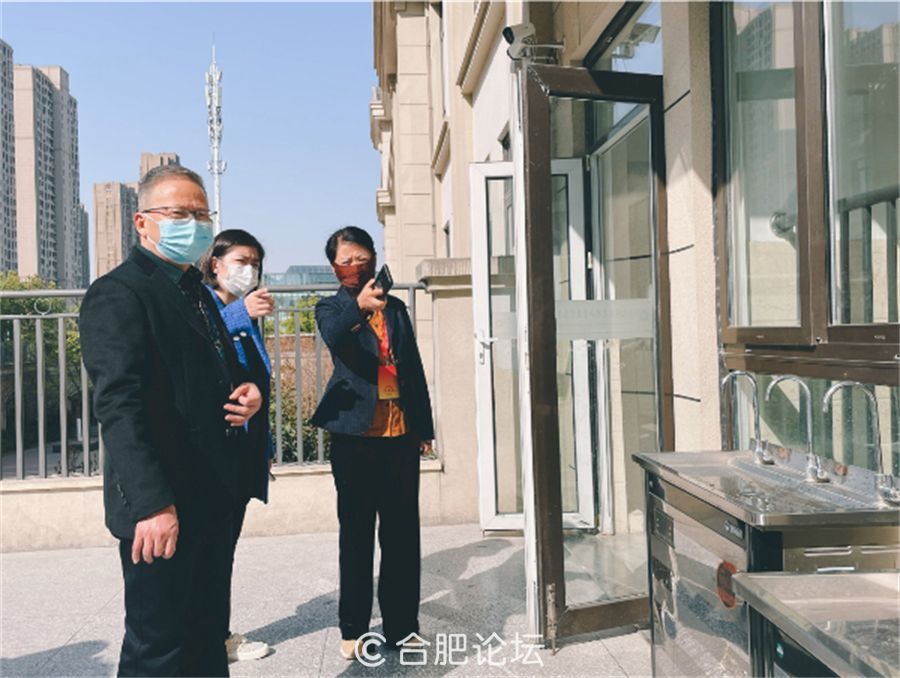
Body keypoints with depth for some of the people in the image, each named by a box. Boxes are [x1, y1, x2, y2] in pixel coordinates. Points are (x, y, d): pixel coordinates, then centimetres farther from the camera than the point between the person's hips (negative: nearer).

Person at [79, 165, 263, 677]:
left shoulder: (197, 292, 16)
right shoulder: (118, 294, -11)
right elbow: (118, 407, -21)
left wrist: (249, 391, 4)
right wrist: (152, 504, -29)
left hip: (213, 497, 9)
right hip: (162, 509, -9)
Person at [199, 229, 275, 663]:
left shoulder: (247, 316, 17)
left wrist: (266, 446, 20)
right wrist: (238, 315, -44)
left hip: (246, 447, 8)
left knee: (227, 540, 13)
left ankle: (222, 634, 23)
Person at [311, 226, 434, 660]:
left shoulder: (395, 307, 15)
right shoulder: (332, 308, 3)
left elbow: (414, 368, 15)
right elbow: (333, 336, -22)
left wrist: (425, 427, 11)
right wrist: (359, 306, -42)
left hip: (401, 433, 4)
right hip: (356, 434, -3)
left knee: (402, 533, 8)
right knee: (356, 535, 4)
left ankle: (402, 625, 20)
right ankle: (353, 630, 15)